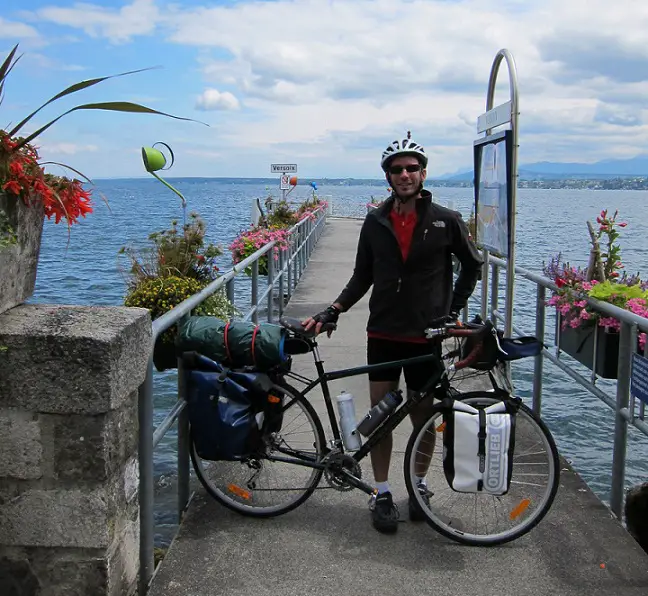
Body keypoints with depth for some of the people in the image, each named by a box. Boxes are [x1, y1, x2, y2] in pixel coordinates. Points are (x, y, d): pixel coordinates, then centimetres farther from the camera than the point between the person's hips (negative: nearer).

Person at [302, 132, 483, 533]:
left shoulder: (446, 221, -4)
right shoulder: (375, 222, 2)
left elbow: (473, 264, 9)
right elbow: (362, 276, 9)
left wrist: (454, 308, 2)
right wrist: (331, 312, -2)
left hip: (426, 335, -1)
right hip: (383, 333, 2)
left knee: (423, 416, 10)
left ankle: (420, 485, 30)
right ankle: (382, 494, 17)